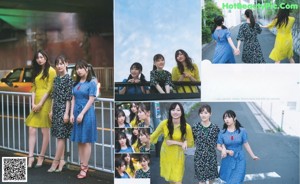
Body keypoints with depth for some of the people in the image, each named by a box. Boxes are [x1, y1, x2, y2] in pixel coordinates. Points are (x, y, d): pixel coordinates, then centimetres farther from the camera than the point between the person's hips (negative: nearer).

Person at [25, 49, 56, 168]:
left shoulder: (51, 71, -4)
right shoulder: (36, 72, 18)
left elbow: (49, 89, -10)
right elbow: (34, 88, 12)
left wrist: (40, 104, -13)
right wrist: (33, 103, -1)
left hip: (45, 103, -7)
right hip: (36, 104, 7)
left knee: (45, 131, 2)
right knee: (32, 130, 2)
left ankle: (41, 157, 10)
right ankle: (31, 156, 6)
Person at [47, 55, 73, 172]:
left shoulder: (68, 79, -10)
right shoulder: (56, 79, 11)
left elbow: (69, 98, -13)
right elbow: (54, 96, 15)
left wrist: (66, 113, -16)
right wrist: (51, 110, 13)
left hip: (64, 109, -7)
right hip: (56, 109, 7)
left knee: (61, 136, -2)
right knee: (60, 136, 10)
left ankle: (56, 161, 2)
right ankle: (62, 160, 16)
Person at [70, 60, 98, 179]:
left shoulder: (91, 83, -5)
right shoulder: (76, 83, 11)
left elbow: (91, 100, -10)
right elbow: (73, 99, 11)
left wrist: (82, 114, -15)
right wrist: (72, 114, 2)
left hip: (87, 113, -6)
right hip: (77, 113, 6)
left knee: (86, 141, -1)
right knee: (79, 141, 9)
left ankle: (85, 168, 3)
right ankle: (82, 165, 16)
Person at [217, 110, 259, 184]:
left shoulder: (242, 131, -7)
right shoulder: (222, 133, -5)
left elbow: (246, 144, 0)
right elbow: (218, 146, -2)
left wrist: (253, 156, 1)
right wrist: (227, 151, -17)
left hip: (239, 160, -1)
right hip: (228, 161, 1)